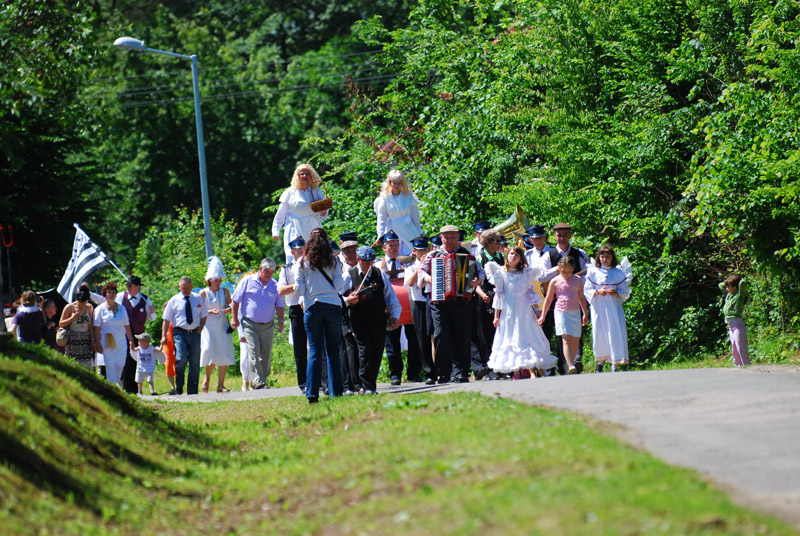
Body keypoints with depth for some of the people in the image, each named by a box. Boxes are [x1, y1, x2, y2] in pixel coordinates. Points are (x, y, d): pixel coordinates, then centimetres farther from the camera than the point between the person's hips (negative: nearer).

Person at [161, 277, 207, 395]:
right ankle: (179, 387, 1)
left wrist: (201, 328, 3)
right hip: (180, 333, -3)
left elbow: (203, 316, 20)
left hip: (194, 333, 3)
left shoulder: (198, 299, 11)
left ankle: (192, 391, 9)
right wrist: (164, 336, -2)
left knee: (195, 363, 2)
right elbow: (166, 319, 5)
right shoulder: (174, 301, 5)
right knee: (181, 359, -19)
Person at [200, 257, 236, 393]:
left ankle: (220, 384, -1)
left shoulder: (224, 291, 10)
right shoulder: (203, 293, 2)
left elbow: (230, 305, 14)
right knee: (210, 351, -13)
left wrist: (229, 309, -8)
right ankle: (207, 378, 12)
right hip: (209, 327, -3)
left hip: (223, 327, 3)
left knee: (225, 355, -5)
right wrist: (210, 311, -15)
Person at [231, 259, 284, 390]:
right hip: (250, 324, -3)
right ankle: (257, 381, -22)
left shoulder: (275, 285, 8)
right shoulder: (247, 281, 0)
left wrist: (281, 320, 2)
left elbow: (279, 305, 14)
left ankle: (263, 379, 18)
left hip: (268, 325, 3)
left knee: (266, 354, 5)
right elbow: (236, 301, 3)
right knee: (253, 350, -16)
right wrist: (234, 318, -3)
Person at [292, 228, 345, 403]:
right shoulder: (333, 261, 3)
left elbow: (299, 289, 0)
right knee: (333, 351, 7)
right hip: (333, 307, 0)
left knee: (314, 351, -3)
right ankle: (336, 391, 6)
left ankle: (312, 393, -12)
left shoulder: (302, 263, 5)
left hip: (312, 308, 0)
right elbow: (339, 285, -3)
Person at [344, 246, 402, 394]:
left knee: (377, 353, 2)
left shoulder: (380, 275, 13)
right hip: (360, 321, -3)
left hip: (379, 320, 3)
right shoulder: (349, 275, 4)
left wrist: (395, 315, 9)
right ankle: (367, 387, -12)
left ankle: (371, 386, 12)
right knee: (365, 351, -13)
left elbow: (391, 296, 17)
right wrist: (348, 300, -18)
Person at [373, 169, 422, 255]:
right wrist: (380, 236, -9)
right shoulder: (385, 198, -4)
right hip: (393, 231, -1)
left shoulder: (408, 196, -1)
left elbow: (415, 215, 7)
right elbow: (381, 218, -3)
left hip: (408, 231, 1)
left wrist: (419, 232, 12)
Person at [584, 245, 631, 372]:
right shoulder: (593, 272, 4)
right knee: (599, 334, 1)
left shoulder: (618, 273, 4)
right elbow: (586, 291, 5)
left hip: (614, 308, 0)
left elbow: (625, 292, 6)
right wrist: (597, 292, -13)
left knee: (615, 333, -8)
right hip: (598, 308, 0)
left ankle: (615, 365, -3)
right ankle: (600, 361, 24)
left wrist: (616, 293, -14)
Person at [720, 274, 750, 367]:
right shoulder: (729, 294, 14)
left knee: (741, 348, -10)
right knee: (734, 349, 11)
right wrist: (728, 282, 16)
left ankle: (746, 365, -10)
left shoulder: (740, 294, -7)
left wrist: (741, 280, -1)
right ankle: (737, 365, 16)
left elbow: (742, 283, -22)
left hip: (738, 324, -8)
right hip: (730, 325, 8)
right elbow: (721, 285, 28)